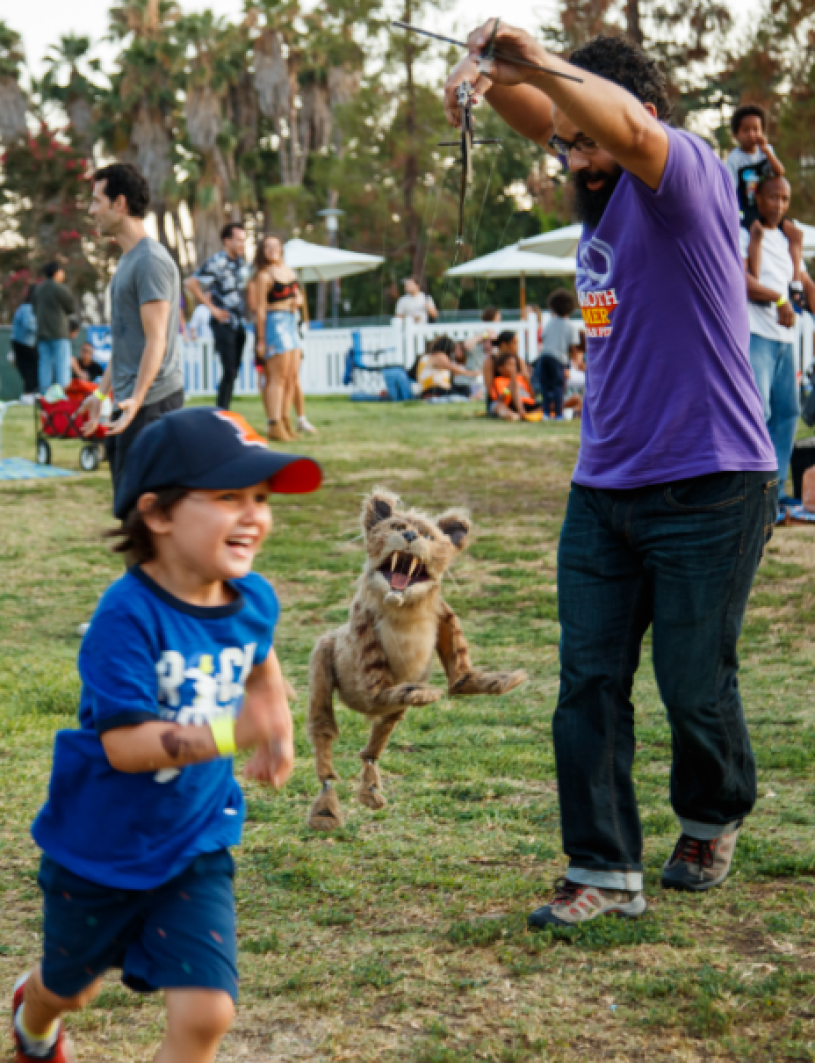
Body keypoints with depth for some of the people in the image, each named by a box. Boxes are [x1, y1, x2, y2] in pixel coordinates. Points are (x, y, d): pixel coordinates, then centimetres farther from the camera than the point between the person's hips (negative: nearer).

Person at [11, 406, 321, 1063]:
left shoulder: (254, 600, -8)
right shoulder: (128, 616, -28)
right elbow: (124, 743, -33)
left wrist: (277, 729, 1)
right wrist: (232, 732, -45)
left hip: (194, 848, 4)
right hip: (100, 849, -3)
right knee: (71, 988, 24)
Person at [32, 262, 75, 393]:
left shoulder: (38, 289, 12)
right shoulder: (60, 288, -10)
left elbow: (35, 308, 19)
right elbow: (72, 307, -3)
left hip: (42, 332, 6)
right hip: (59, 332, -6)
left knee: (44, 363, 7)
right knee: (63, 363, -6)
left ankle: (44, 394, 4)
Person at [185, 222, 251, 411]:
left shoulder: (241, 262, 10)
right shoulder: (217, 262, -14)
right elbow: (191, 283, -19)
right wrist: (212, 308, -16)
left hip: (240, 323, 8)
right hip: (224, 323, -8)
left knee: (233, 372, 9)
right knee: (229, 372, -12)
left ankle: (224, 413, 17)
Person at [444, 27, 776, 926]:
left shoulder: (690, 176, -12)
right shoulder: (605, 189, 10)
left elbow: (625, 124, -33)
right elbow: (547, 115, 14)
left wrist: (533, 56, -33)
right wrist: (489, 76, -8)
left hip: (707, 488, -7)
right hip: (603, 488, 7)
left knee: (695, 686, 3)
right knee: (588, 683, 0)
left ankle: (713, 821, 31)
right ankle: (605, 872, 8)